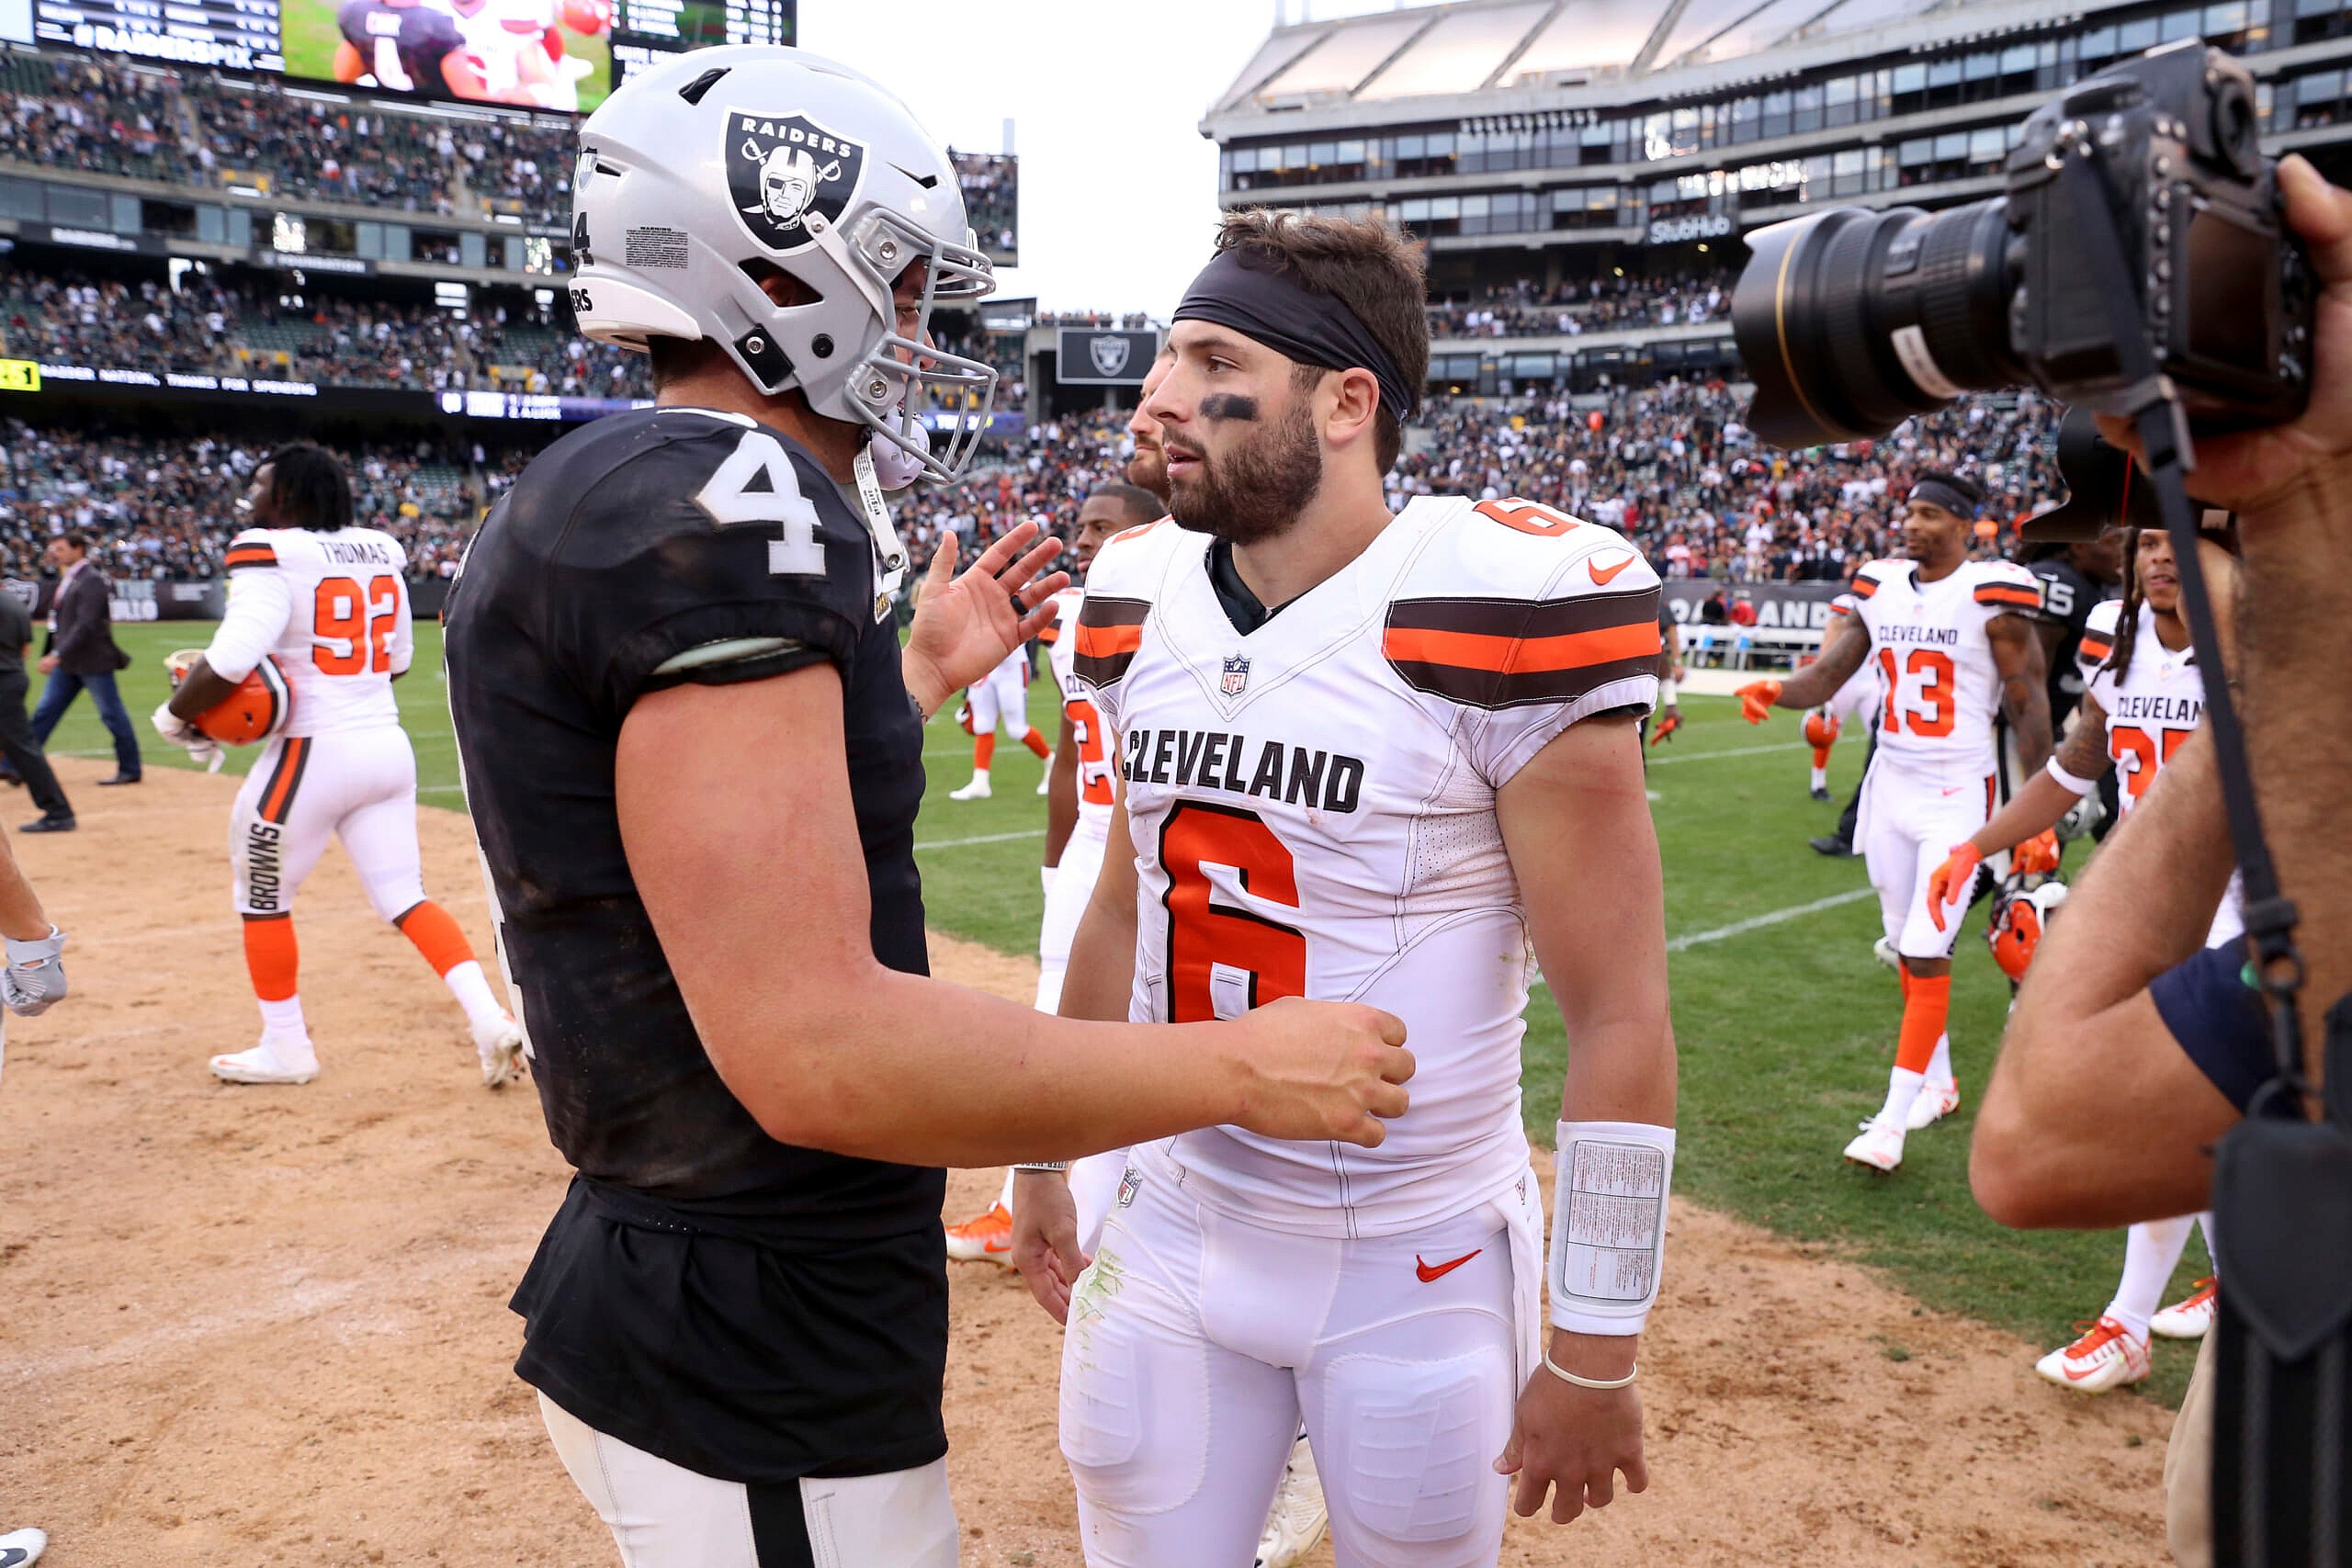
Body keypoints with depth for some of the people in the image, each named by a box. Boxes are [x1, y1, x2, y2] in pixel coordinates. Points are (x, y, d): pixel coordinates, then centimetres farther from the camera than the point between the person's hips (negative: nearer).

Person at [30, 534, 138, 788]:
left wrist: (57, 655, -23)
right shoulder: (66, 578, 14)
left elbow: (86, 625, -21)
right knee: (44, 713, 9)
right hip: (66, 662, 9)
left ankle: (130, 769, 7)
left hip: (92, 661, -9)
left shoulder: (91, 580, -14)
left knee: (112, 714, -1)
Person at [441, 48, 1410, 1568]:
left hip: (659, 1283, 10)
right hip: (763, 1386, -10)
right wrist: (1243, 1067, -21)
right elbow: (812, 1053, -29)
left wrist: (923, 671, 22)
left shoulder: (585, 507, 9)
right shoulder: (727, 506, -23)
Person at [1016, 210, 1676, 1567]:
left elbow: (1623, 1020, -15)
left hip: (1422, 1266, -4)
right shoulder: (1141, 613, 0)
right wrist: (1046, 1158, 19)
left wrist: (1594, 1351, -12)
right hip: (1171, 1231, 5)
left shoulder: (1499, 618, -18)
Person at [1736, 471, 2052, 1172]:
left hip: (1958, 792, -6)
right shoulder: (1879, 588, 6)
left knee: (1927, 953, -8)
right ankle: (1938, 1081, 32)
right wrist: (1775, 690, -20)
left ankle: (1893, 1119, -4)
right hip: (1891, 784, 6)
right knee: (1906, 946, 14)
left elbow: (2028, 706, -7)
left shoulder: (1991, 596, -11)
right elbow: (1827, 674, 2)